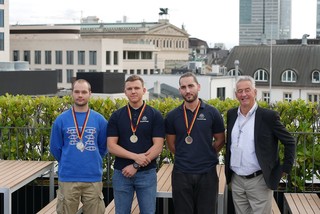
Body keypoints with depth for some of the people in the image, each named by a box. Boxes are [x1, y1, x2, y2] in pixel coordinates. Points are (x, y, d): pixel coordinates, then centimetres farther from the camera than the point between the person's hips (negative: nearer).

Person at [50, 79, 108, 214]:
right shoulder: (61, 120, -1)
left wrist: (92, 162, 10)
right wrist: (67, 163, 11)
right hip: (67, 178, -1)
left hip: (93, 178, 1)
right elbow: (55, 148, 7)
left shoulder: (100, 120, 1)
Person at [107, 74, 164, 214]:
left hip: (147, 173, -1)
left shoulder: (155, 115, -1)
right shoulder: (116, 116, 4)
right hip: (121, 173, 1)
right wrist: (135, 157, -15)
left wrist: (136, 166, -13)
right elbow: (111, 146, -3)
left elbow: (158, 146, -7)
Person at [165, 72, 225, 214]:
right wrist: (185, 157, 7)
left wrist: (205, 155, 4)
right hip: (181, 174, 1)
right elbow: (171, 145, 10)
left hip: (207, 174, -1)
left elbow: (220, 141, 7)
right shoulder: (172, 116, 1)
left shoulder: (212, 113, -2)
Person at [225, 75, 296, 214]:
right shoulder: (231, 114, 6)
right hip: (236, 181, 5)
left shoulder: (269, 116, -9)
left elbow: (289, 142, -3)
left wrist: (285, 169, -5)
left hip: (259, 181, -5)